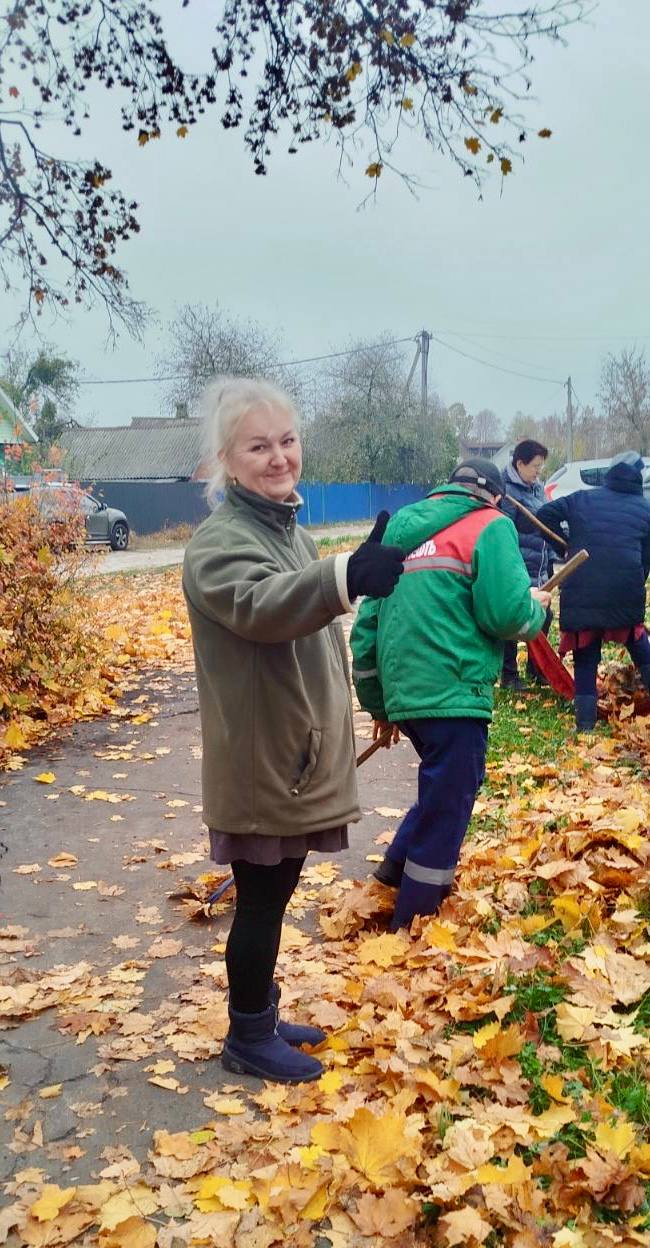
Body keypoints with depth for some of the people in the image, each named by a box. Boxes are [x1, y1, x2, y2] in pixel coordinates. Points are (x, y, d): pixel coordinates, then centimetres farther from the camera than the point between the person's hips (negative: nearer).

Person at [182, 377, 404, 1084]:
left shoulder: (292, 532, 10)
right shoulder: (219, 541, -17)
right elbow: (259, 604, -40)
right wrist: (346, 577, -58)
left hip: (299, 756, 8)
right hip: (257, 764, -8)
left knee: (275, 898, 20)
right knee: (259, 903, 6)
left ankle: (263, 1019, 37)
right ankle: (248, 1040, 25)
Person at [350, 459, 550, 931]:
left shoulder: (404, 532, 18)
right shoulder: (490, 526, -2)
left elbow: (367, 624, 17)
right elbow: (507, 614, -14)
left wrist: (377, 703, 24)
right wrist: (537, 608, 10)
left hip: (401, 693, 8)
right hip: (452, 693, -7)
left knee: (445, 789, 27)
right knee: (447, 809, 5)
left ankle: (398, 867, 29)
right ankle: (412, 924, 15)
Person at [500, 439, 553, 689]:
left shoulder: (536, 487, 12)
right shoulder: (508, 491, -16)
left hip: (539, 570, 9)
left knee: (544, 616, 14)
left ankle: (536, 669, 31)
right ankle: (509, 675, 14)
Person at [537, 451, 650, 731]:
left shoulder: (582, 499, 10)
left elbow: (545, 515, 5)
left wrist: (565, 547, 15)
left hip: (582, 594, 0)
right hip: (626, 593, 0)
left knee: (585, 658, 8)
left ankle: (586, 721, 4)